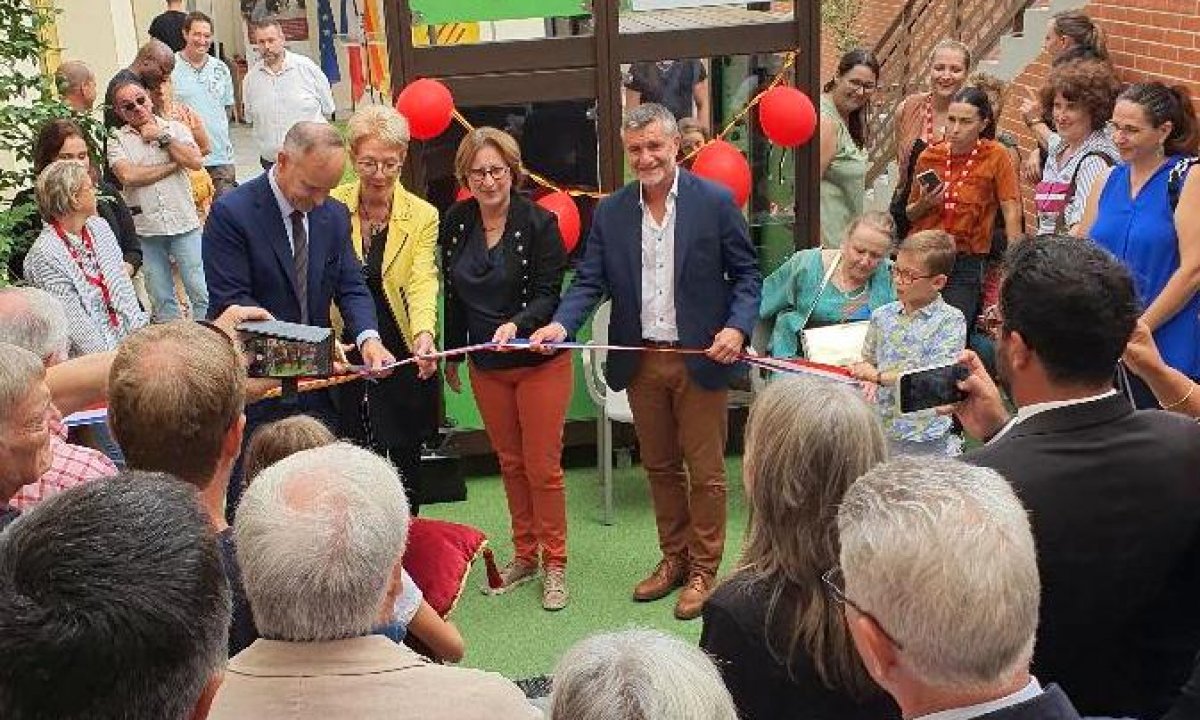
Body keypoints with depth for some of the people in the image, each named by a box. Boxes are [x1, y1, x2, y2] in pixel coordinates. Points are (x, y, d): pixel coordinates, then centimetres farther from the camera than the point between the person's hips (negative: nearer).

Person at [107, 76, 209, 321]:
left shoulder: (175, 128, 8)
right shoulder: (117, 140, 4)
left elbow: (195, 161, -8)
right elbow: (128, 175, -13)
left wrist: (162, 137, -5)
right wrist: (173, 165, -7)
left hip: (184, 223, 0)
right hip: (145, 228, 0)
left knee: (201, 293, -1)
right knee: (161, 299, 7)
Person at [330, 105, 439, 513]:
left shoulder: (422, 216, -2)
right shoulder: (330, 206, -2)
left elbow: (422, 281, -14)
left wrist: (425, 334, -34)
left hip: (401, 360, 0)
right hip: (342, 358, 0)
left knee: (403, 464, 9)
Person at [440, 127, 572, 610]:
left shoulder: (539, 223, -14)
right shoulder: (455, 223, 0)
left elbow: (548, 294, -14)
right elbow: (454, 295, 10)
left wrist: (517, 325, -33)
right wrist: (452, 355, 15)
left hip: (540, 361, -4)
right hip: (486, 366, 5)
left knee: (542, 466, 0)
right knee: (509, 462, 15)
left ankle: (554, 564, 15)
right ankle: (524, 555, 29)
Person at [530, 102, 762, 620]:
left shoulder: (716, 202, -6)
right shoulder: (610, 212, 3)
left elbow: (746, 274, -2)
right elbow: (590, 281, 0)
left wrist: (738, 327, -18)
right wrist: (561, 324, -18)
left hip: (700, 358, -3)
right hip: (641, 361, 4)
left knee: (705, 472, 5)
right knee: (660, 467, 16)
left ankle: (704, 570, 20)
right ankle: (674, 558, 32)